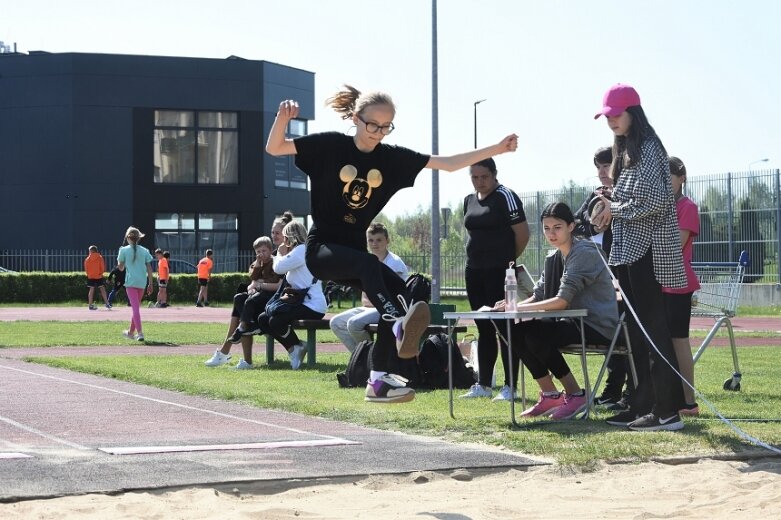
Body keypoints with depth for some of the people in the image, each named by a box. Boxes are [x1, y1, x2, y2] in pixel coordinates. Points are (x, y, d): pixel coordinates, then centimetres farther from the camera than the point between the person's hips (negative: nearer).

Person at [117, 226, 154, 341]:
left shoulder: (124, 250, -2)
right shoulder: (145, 251, 6)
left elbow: (120, 268, 3)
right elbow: (149, 268, 5)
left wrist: (119, 265, 24)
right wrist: (151, 283, 10)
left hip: (130, 281, -4)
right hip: (142, 282, 4)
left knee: (135, 307, -9)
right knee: (136, 307, 19)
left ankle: (140, 333, -21)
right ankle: (131, 332, 31)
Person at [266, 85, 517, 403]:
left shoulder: (391, 157, 3)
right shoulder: (331, 145, -8)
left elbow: (448, 164, 3)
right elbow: (274, 148, -10)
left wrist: (495, 150, -4)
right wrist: (283, 118, -30)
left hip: (354, 249, 6)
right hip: (321, 248, -6)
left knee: (398, 292, -11)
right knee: (368, 264, -34)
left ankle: (377, 381, -5)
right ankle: (400, 328, -57)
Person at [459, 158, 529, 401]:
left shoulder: (505, 197, -9)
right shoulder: (469, 201, 14)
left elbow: (522, 233, -10)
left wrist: (509, 259, 0)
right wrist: (478, 255, 13)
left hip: (500, 272, -7)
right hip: (475, 271, 8)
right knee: (484, 330, 12)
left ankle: (509, 387, -3)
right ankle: (483, 385, 18)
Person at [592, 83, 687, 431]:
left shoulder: (648, 148, -10)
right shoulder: (625, 151, 18)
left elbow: (656, 200, -19)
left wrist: (616, 210, -10)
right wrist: (609, 211, 5)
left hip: (647, 249, -10)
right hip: (629, 250, 10)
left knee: (652, 328, -9)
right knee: (638, 331, 10)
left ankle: (667, 411, -8)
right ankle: (643, 406, 14)